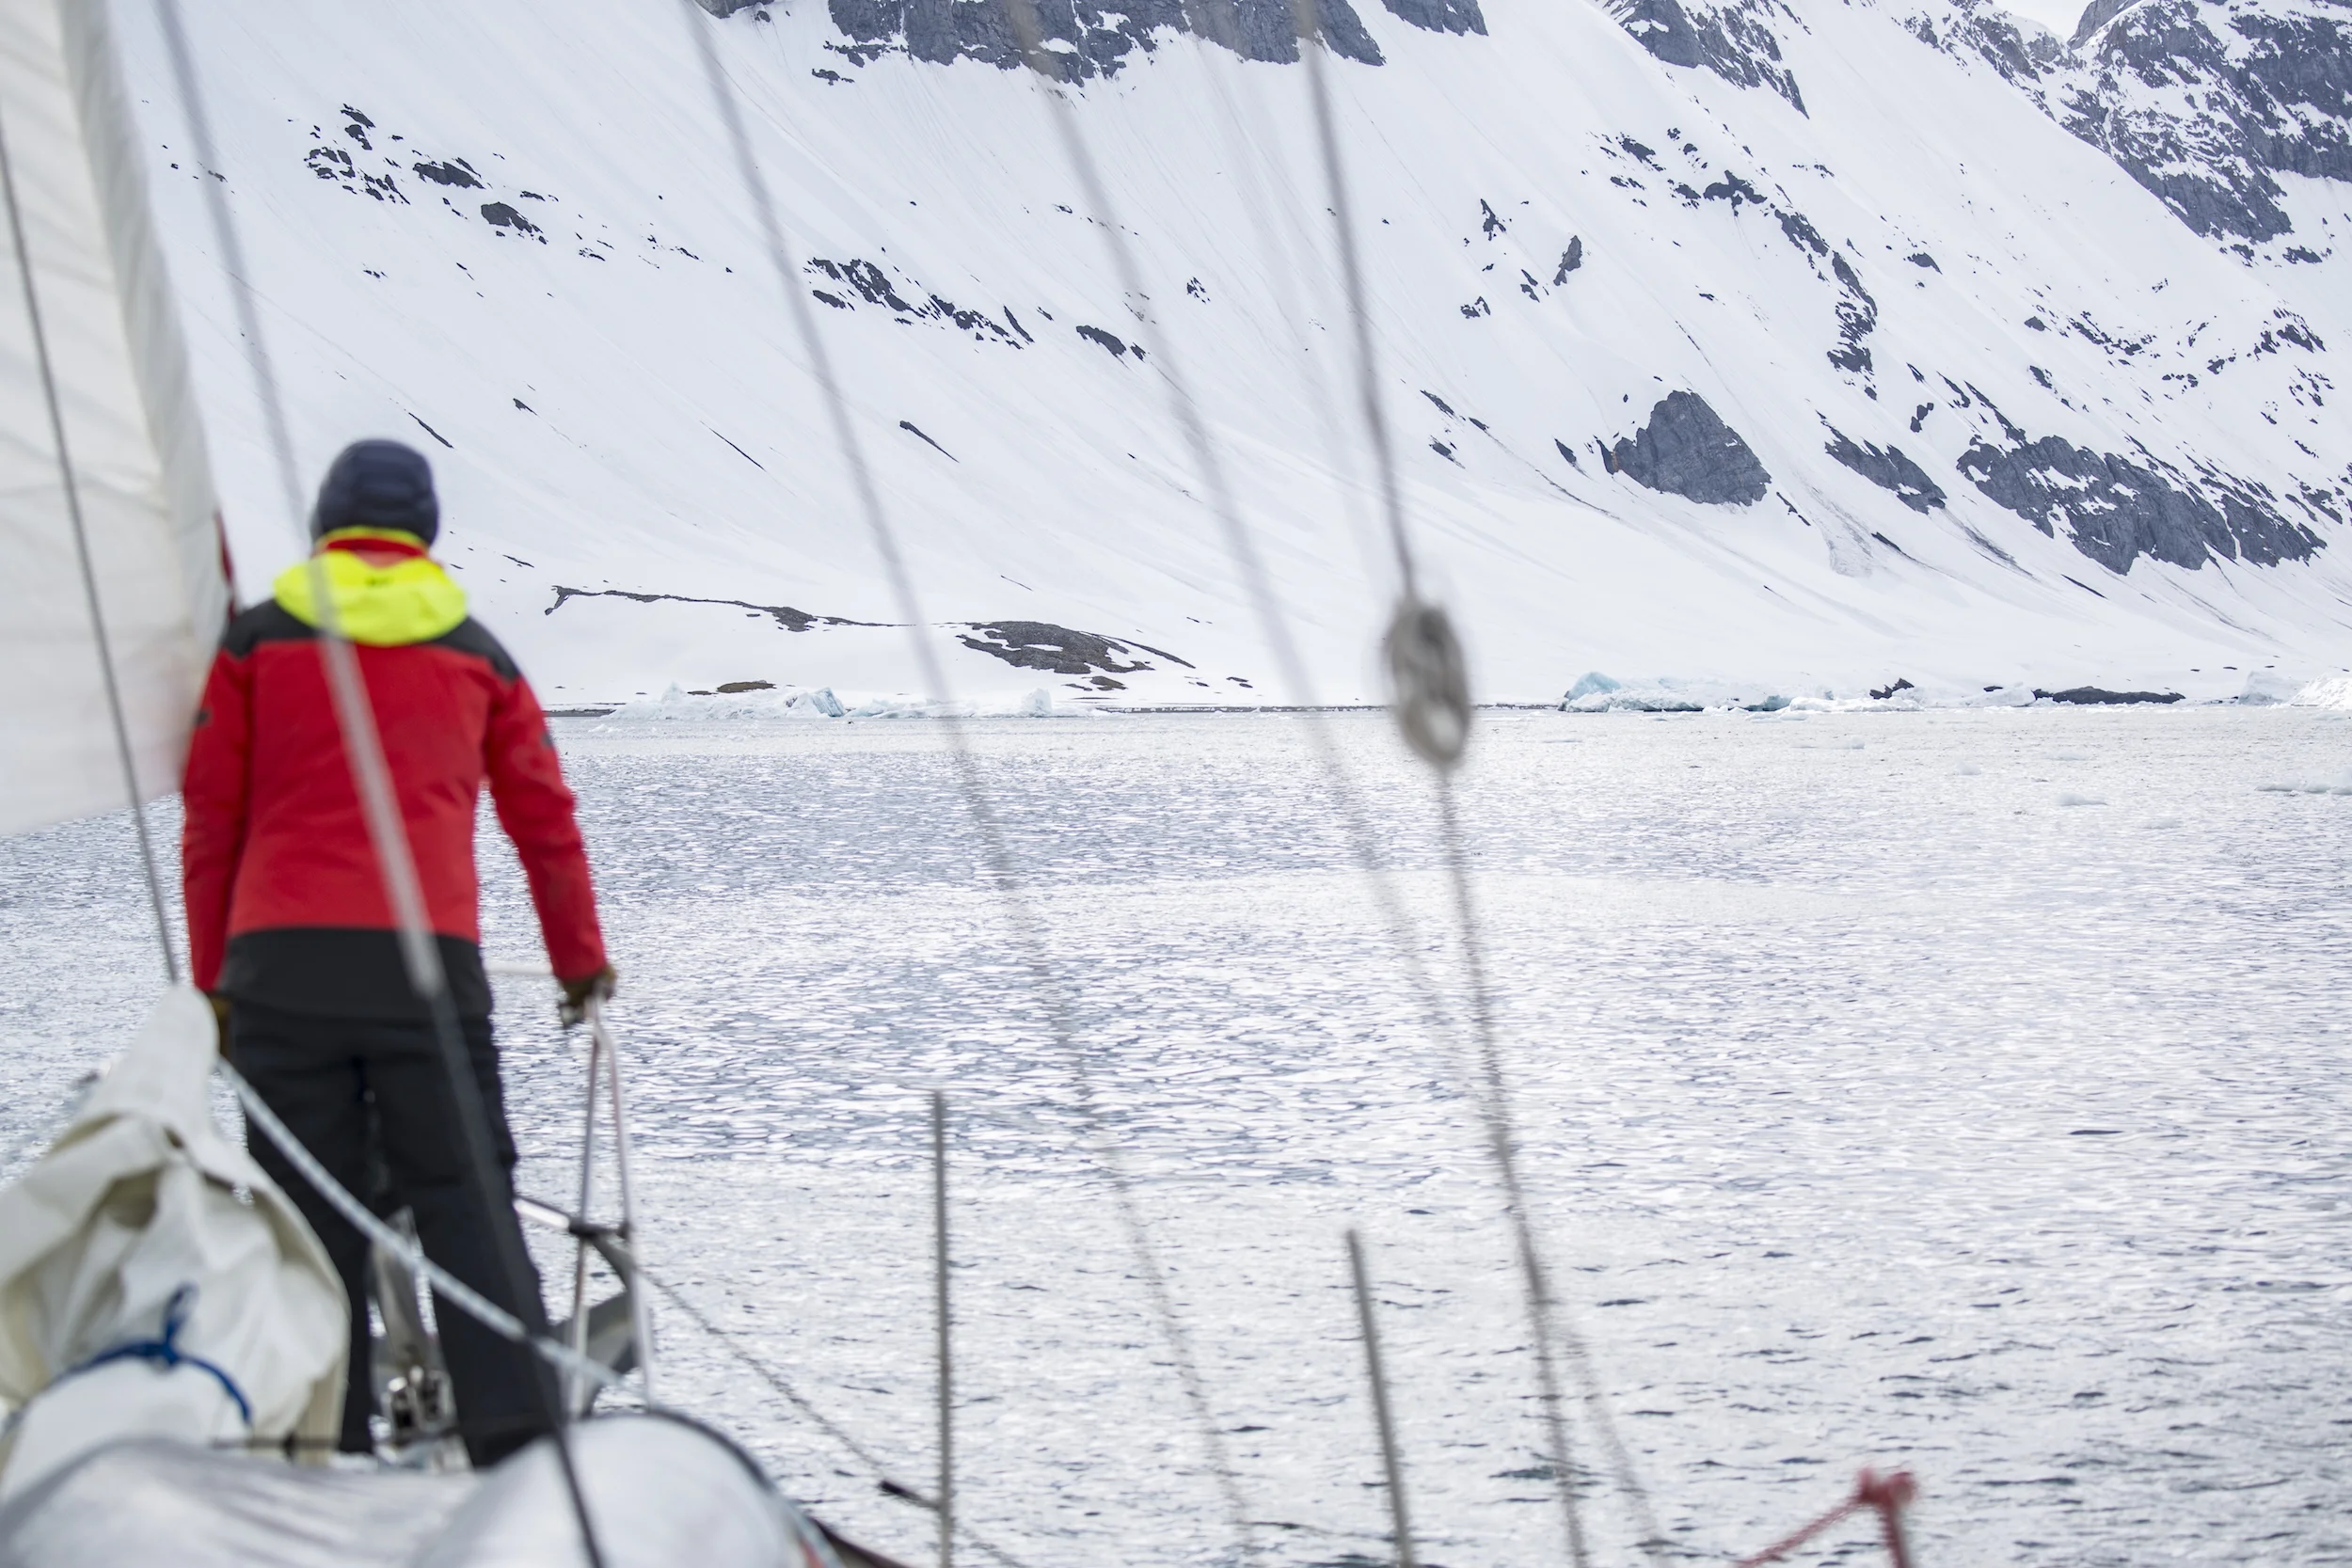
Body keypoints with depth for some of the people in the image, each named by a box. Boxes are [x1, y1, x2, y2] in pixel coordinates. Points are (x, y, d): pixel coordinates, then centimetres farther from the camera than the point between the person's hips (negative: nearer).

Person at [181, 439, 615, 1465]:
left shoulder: (253, 642, 10)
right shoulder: (474, 651, 15)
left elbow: (210, 819, 8)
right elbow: (544, 818, 19)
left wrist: (212, 977, 13)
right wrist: (581, 960, 30)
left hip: (281, 959, 0)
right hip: (428, 958, 0)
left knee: (309, 1207, 4)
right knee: (464, 1196, 1)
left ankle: (327, 1452, 3)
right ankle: (518, 1436, -10)